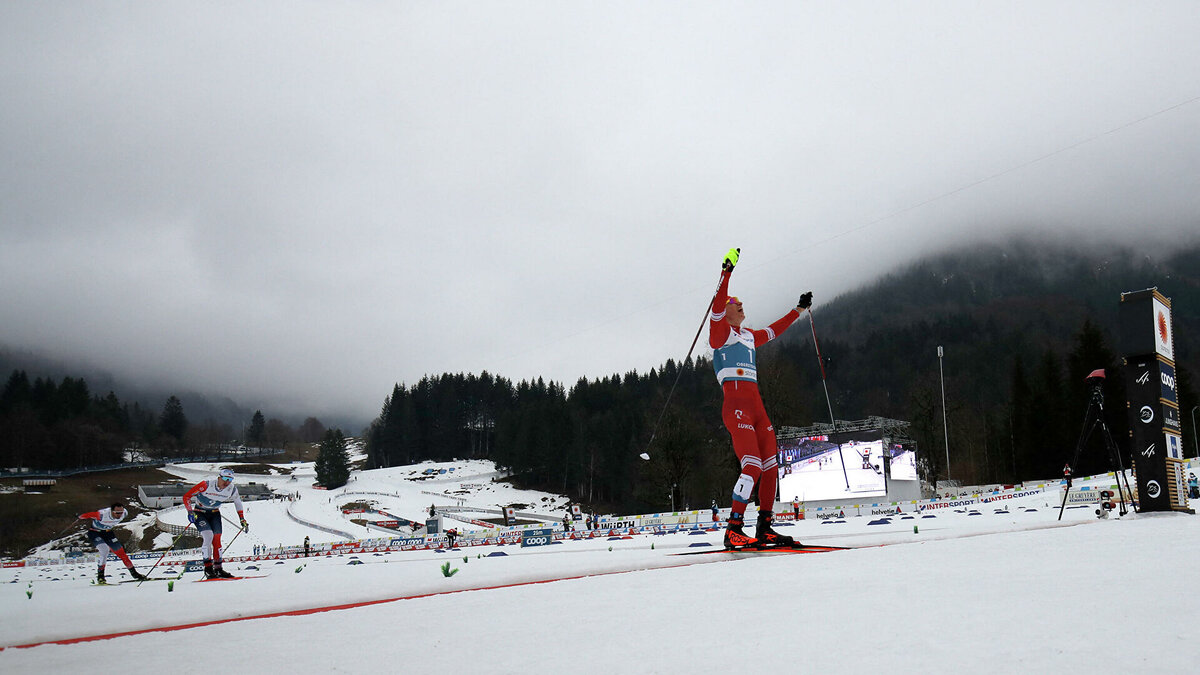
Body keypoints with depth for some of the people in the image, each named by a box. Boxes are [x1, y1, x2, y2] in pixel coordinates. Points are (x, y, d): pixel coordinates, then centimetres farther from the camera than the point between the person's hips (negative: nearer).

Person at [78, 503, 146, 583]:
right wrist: (81, 517, -1)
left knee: (120, 551, 0)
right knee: (105, 550, -26)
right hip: (94, 532, -5)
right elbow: (88, 515, -21)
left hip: (107, 532, 5)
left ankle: (134, 573, 11)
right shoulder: (103, 514, -39)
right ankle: (100, 576, -17)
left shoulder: (124, 513, -21)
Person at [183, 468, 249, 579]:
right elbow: (186, 496, -20)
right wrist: (190, 512, -30)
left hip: (214, 513, 4)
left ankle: (218, 568, 6)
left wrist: (242, 519, 6)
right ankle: (208, 568, -14)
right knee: (208, 536, -22)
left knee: (217, 539, -6)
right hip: (200, 513, -4)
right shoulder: (207, 485, -28)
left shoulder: (232, 489, -14)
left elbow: (238, 501, 8)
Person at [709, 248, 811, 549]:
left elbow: (774, 330, 39)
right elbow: (717, 308, -15)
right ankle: (733, 530, -17)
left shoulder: (748, 337, 24)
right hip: (736, 407, -8)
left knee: (771, 468, 5)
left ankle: (764, 528, 13)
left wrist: (799, 309, 46)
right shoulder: (720, 332, 3)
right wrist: (726, 273, -22)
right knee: (752, 467, -19)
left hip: (757, 408, 8)